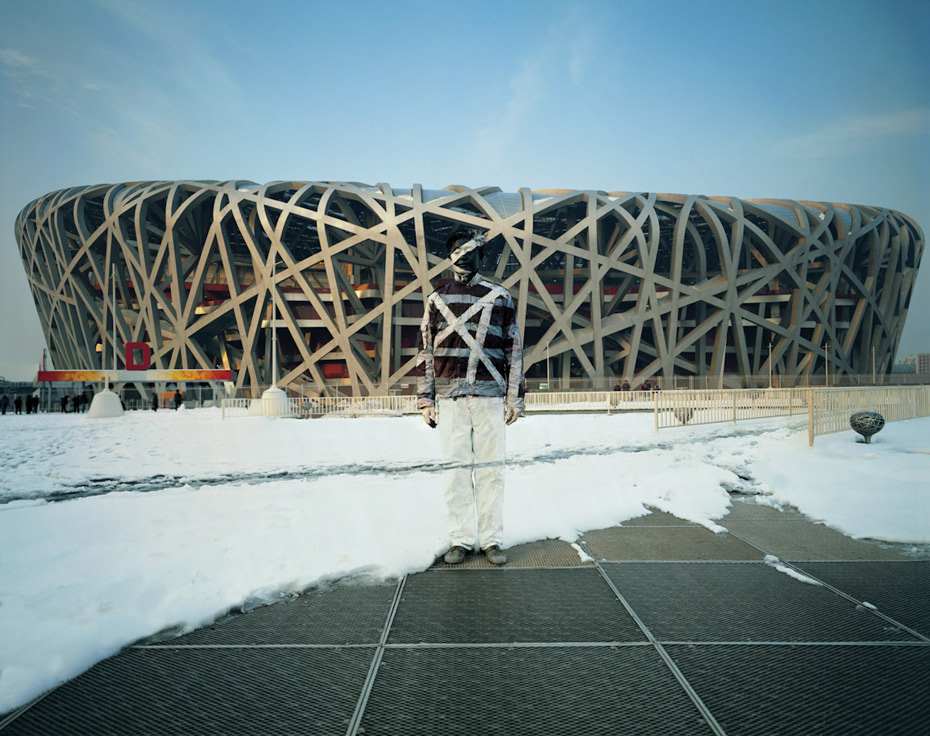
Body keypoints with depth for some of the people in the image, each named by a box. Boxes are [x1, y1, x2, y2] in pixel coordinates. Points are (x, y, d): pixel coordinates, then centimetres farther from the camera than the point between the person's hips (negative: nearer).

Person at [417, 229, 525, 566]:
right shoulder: (437, 299, 13)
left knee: (490, 468, 1)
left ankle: (492, 539, 12)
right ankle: (460, 539, 13)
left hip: (490, 394, -1)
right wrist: (425, 399, 6)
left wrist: (515, 397, 3)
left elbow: (514, 349, 9)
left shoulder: (500, 297, 10)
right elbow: (426, 351, 12)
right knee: (456, 468, 3)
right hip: (450, 396, 1)